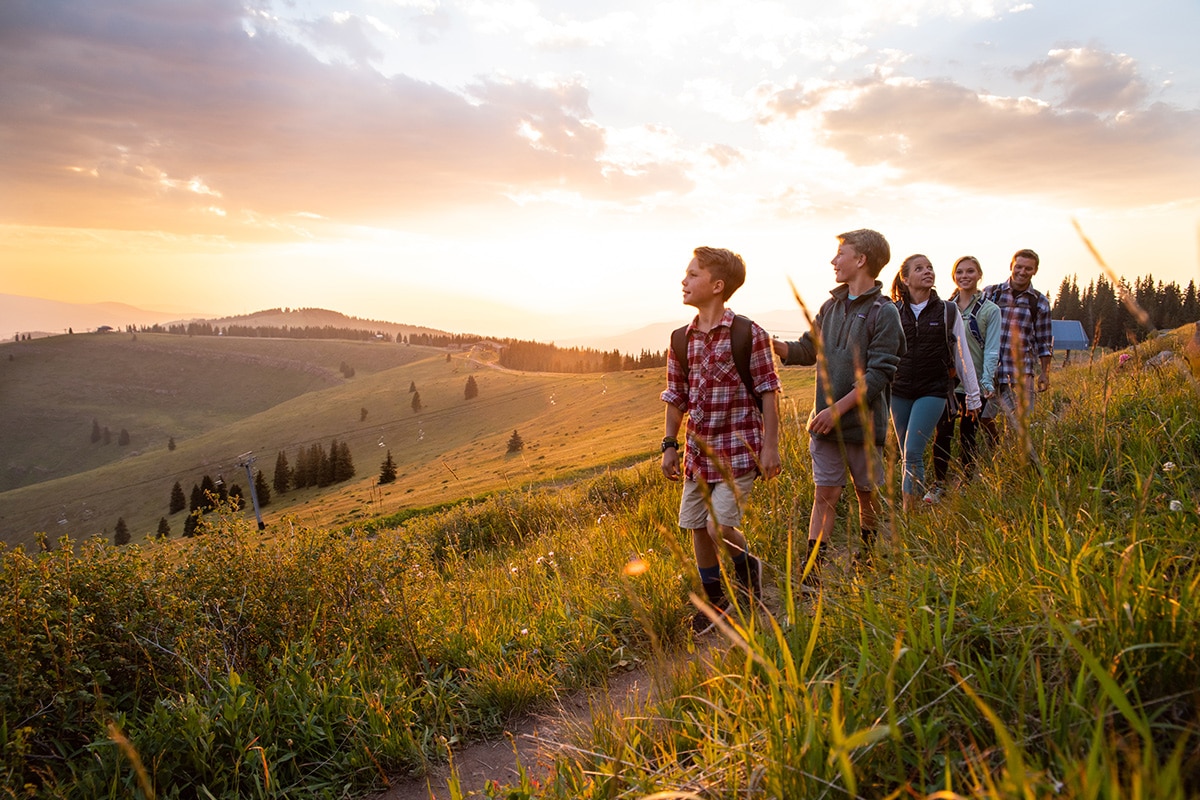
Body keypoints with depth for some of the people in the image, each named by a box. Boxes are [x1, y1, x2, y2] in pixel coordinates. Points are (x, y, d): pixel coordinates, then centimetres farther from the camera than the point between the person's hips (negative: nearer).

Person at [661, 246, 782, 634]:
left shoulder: (749, 334, -11)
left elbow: (768, 392, -8)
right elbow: (676, 398, 10)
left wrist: (770, 445, -10)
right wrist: (669, 446, 7)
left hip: (738, 448, -5)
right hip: (698, 450, 6)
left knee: (720, 527, -12)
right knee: (696, 527, 9)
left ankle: (747, 569, 21)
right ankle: (713, 598, 30)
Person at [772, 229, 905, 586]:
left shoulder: (883, 312, -9)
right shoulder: (831, 306, 10)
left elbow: (878, 374, -15)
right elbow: (808, 350, 15)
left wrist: (839, 408, -20)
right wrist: (773, 344, -2)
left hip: (863, 423, -4)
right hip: (825, 423, 4)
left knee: (868, 494, 13)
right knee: (825, 494, 1)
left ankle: (869, 555, 34)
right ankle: (811, 568, 1)